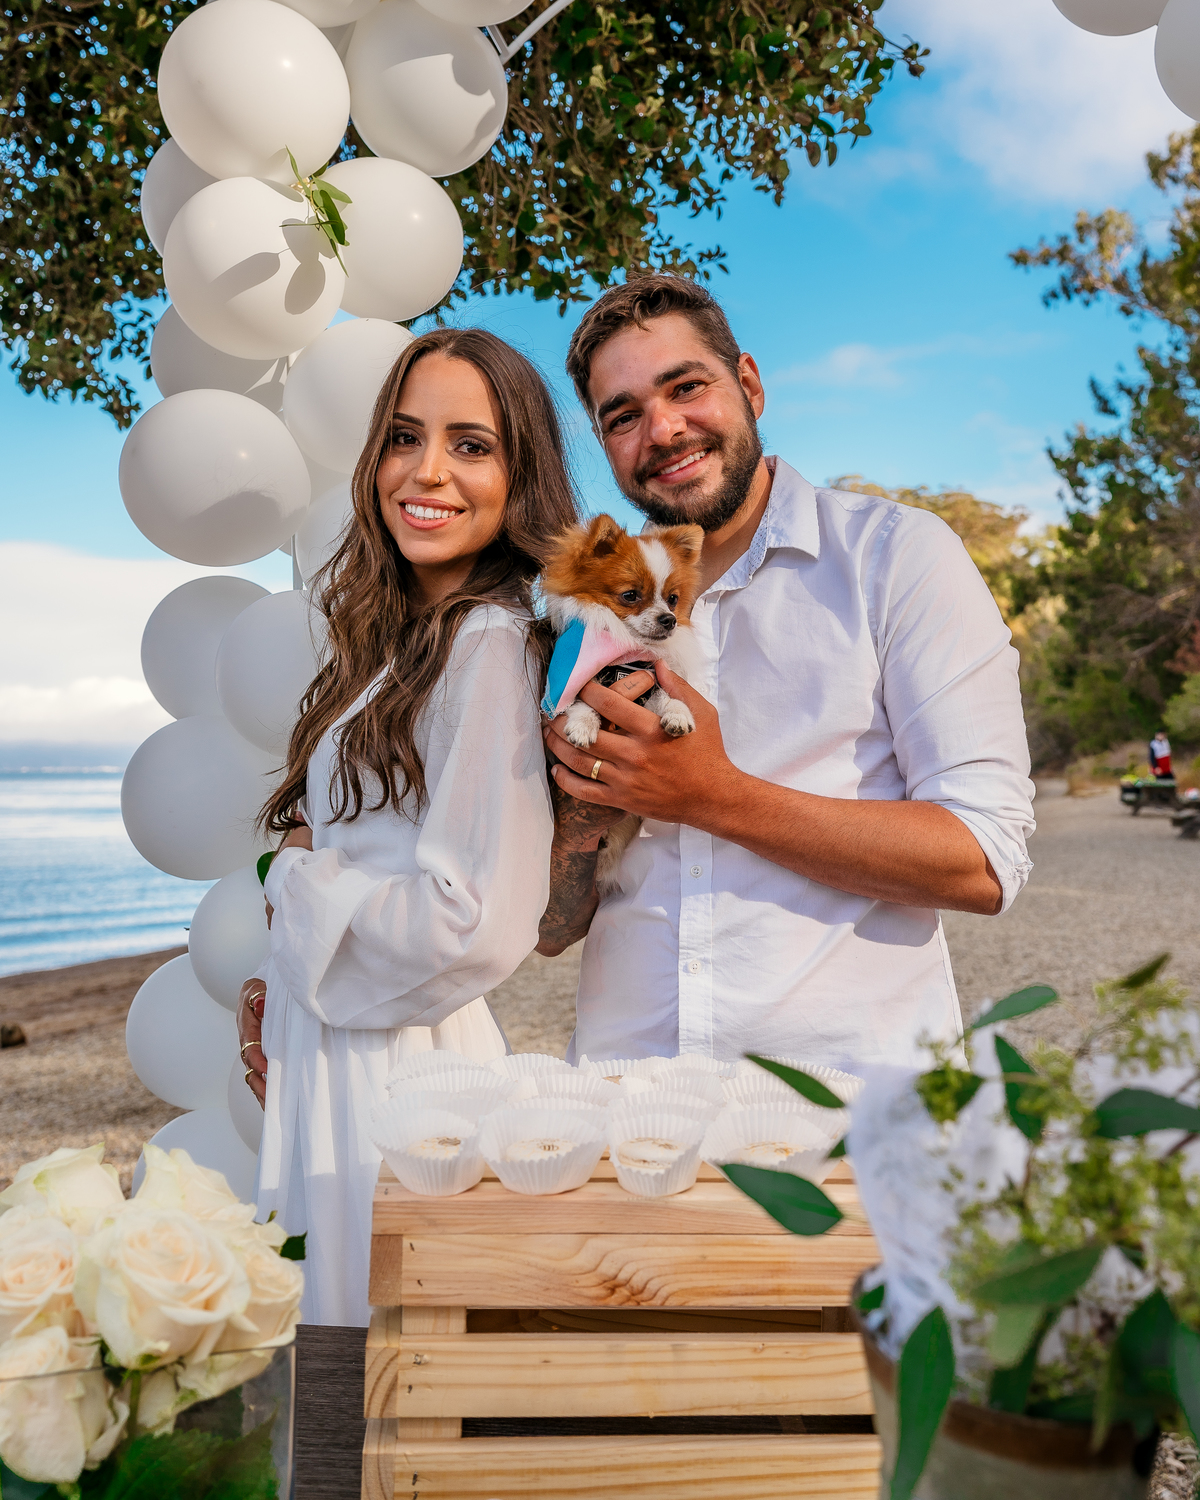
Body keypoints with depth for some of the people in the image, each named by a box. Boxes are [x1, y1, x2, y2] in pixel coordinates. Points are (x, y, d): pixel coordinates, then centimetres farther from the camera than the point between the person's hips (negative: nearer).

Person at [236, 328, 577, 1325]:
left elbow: (475, 925, -24)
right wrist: (283, 991, 6)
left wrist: (297, 887, -9)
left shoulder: (493, 644, -17)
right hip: (342, 1061, 9)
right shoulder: (404, 639, 11)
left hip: (404, 1070, -9)